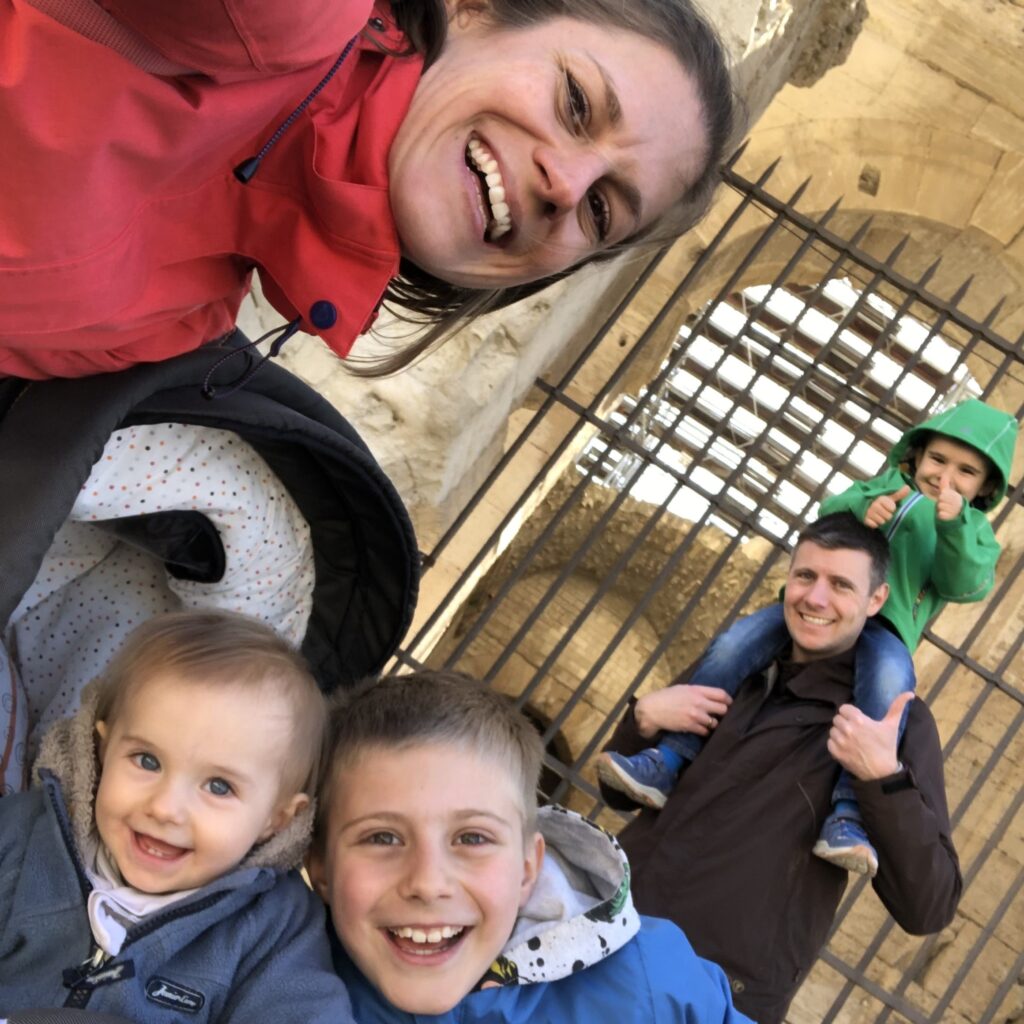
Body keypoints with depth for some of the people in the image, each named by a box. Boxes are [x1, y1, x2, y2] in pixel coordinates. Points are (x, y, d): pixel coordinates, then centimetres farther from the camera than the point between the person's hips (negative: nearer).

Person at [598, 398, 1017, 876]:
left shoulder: (972, 530, 20)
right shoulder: (890, 484, 26)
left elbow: (967, 585, 0)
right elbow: (828, 512, 9)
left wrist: (955, 526, -17)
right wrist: (862, 506, -14)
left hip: (883, 626, -3)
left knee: (890, 683, -38)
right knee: (734, 644, -21)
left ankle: (846, 817, -41)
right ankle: (668, 761, -18)